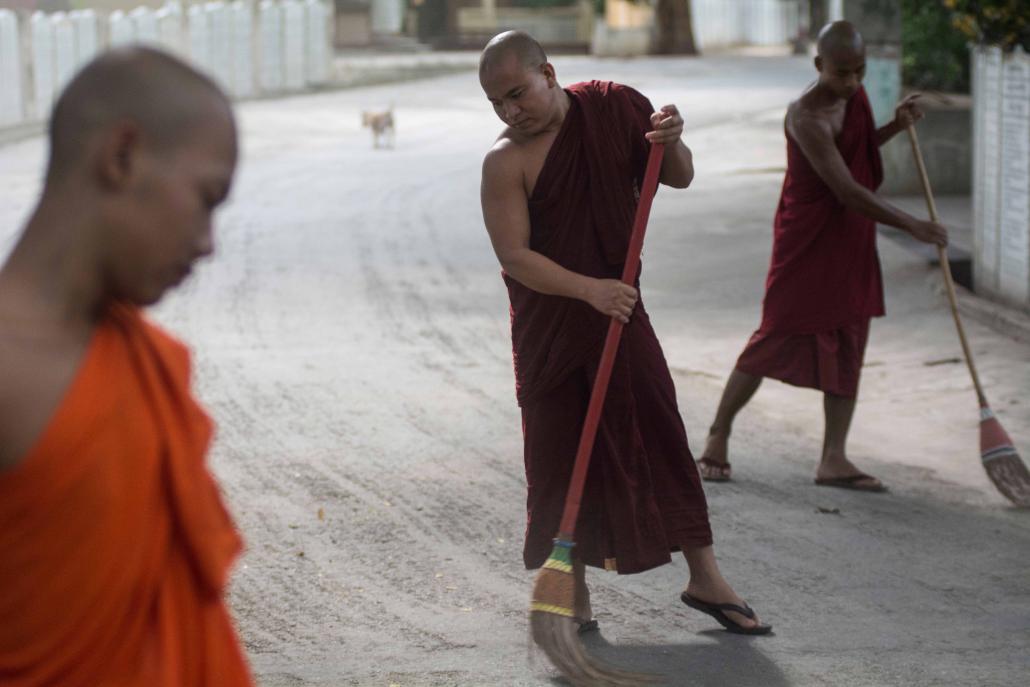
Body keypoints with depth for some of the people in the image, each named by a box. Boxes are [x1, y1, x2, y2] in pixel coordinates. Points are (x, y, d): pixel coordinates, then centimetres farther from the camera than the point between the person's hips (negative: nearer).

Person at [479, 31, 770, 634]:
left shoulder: (615, 108, -2)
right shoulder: (506, 161, -13)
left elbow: (680, 178, 8)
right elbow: (514, 255, -19)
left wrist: (670, 144, -15)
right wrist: (589, 289, -30)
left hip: (618, 308, 3)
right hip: (549, 324, -3)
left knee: (662, 433, 2)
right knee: (561, 452, 1)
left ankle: (705, 577, 10)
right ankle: (574, 594, 14)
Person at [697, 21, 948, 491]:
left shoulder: (854, 97, 3)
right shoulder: (807, 117, -23)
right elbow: (847, 190, -27)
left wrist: (894, 128, 5)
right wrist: (911, 226, -26)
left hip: (852, 241, 8)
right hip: (807, 242, -8)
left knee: (848, 347, 4)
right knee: (777, 338, -3)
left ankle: (833, 459, 6)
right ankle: (718, 436, 13)